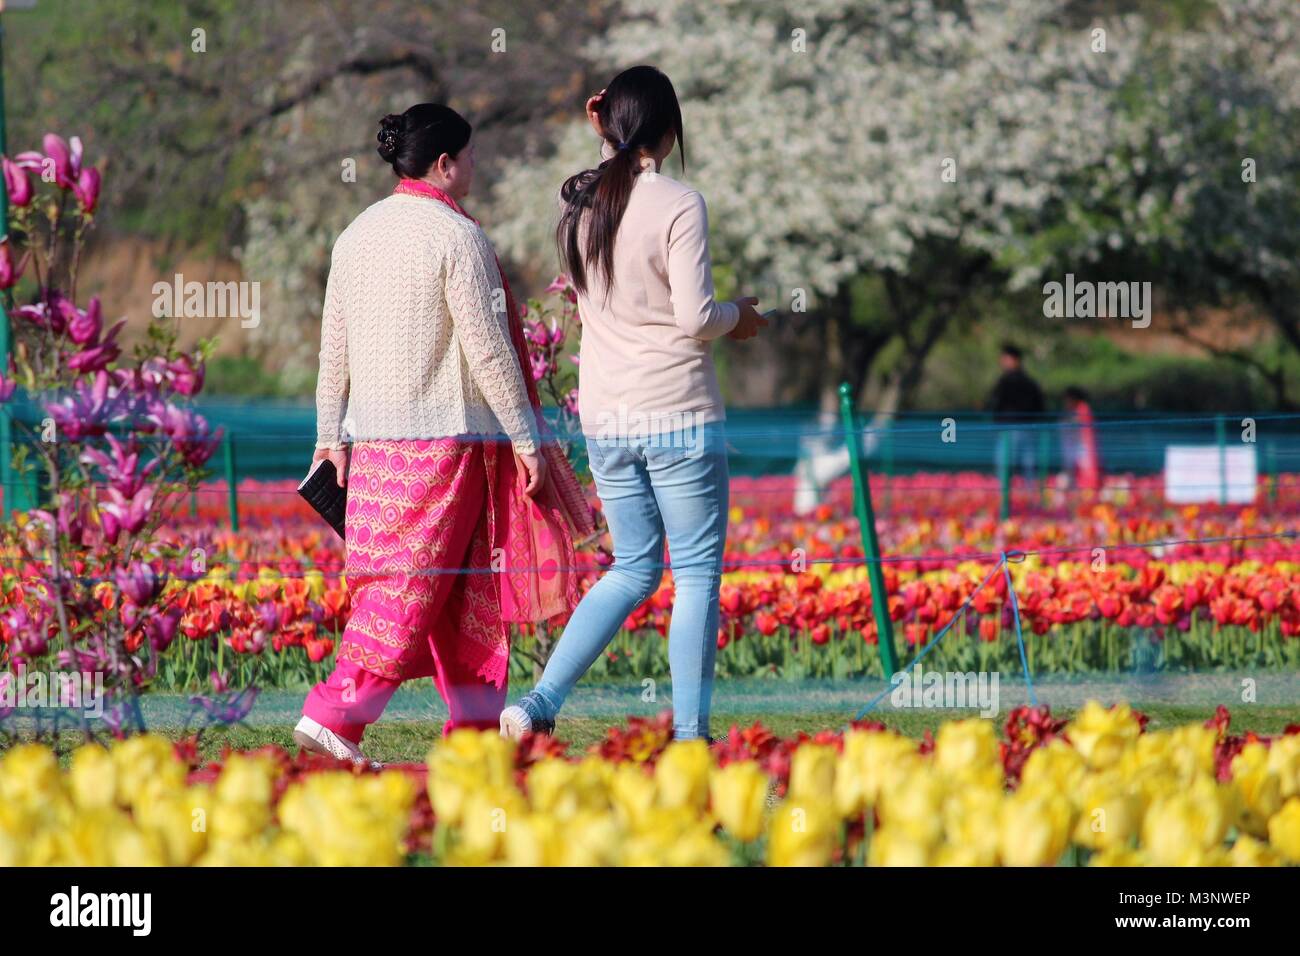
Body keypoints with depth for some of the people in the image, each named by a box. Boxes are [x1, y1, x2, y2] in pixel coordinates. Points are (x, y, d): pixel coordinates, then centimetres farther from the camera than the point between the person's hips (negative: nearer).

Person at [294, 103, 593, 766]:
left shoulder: (358, 234, 10)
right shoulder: (458, 237, -11)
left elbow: (334, 344, 14)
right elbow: (488, 348, -13)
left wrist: (330, 432, 20)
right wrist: (526, 438, -7)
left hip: (372, 435, 8)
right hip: (445, 432, -8)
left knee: (460, 587, 14)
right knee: (413, 586, -6)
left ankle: (476, 726, 18)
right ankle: (334, 716, -15)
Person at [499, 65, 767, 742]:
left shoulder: (576, 203, 4)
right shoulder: (678, 205, -13)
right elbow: (694, 317, -15)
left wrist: (606, 144, 19)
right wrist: (738, 316, 5)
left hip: (604, 420, 6)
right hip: (678, 417, -6)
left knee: (634, 568, 16)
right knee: (697, 573, 4)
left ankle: (540, 704, 4)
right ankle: (689, 731, 2)